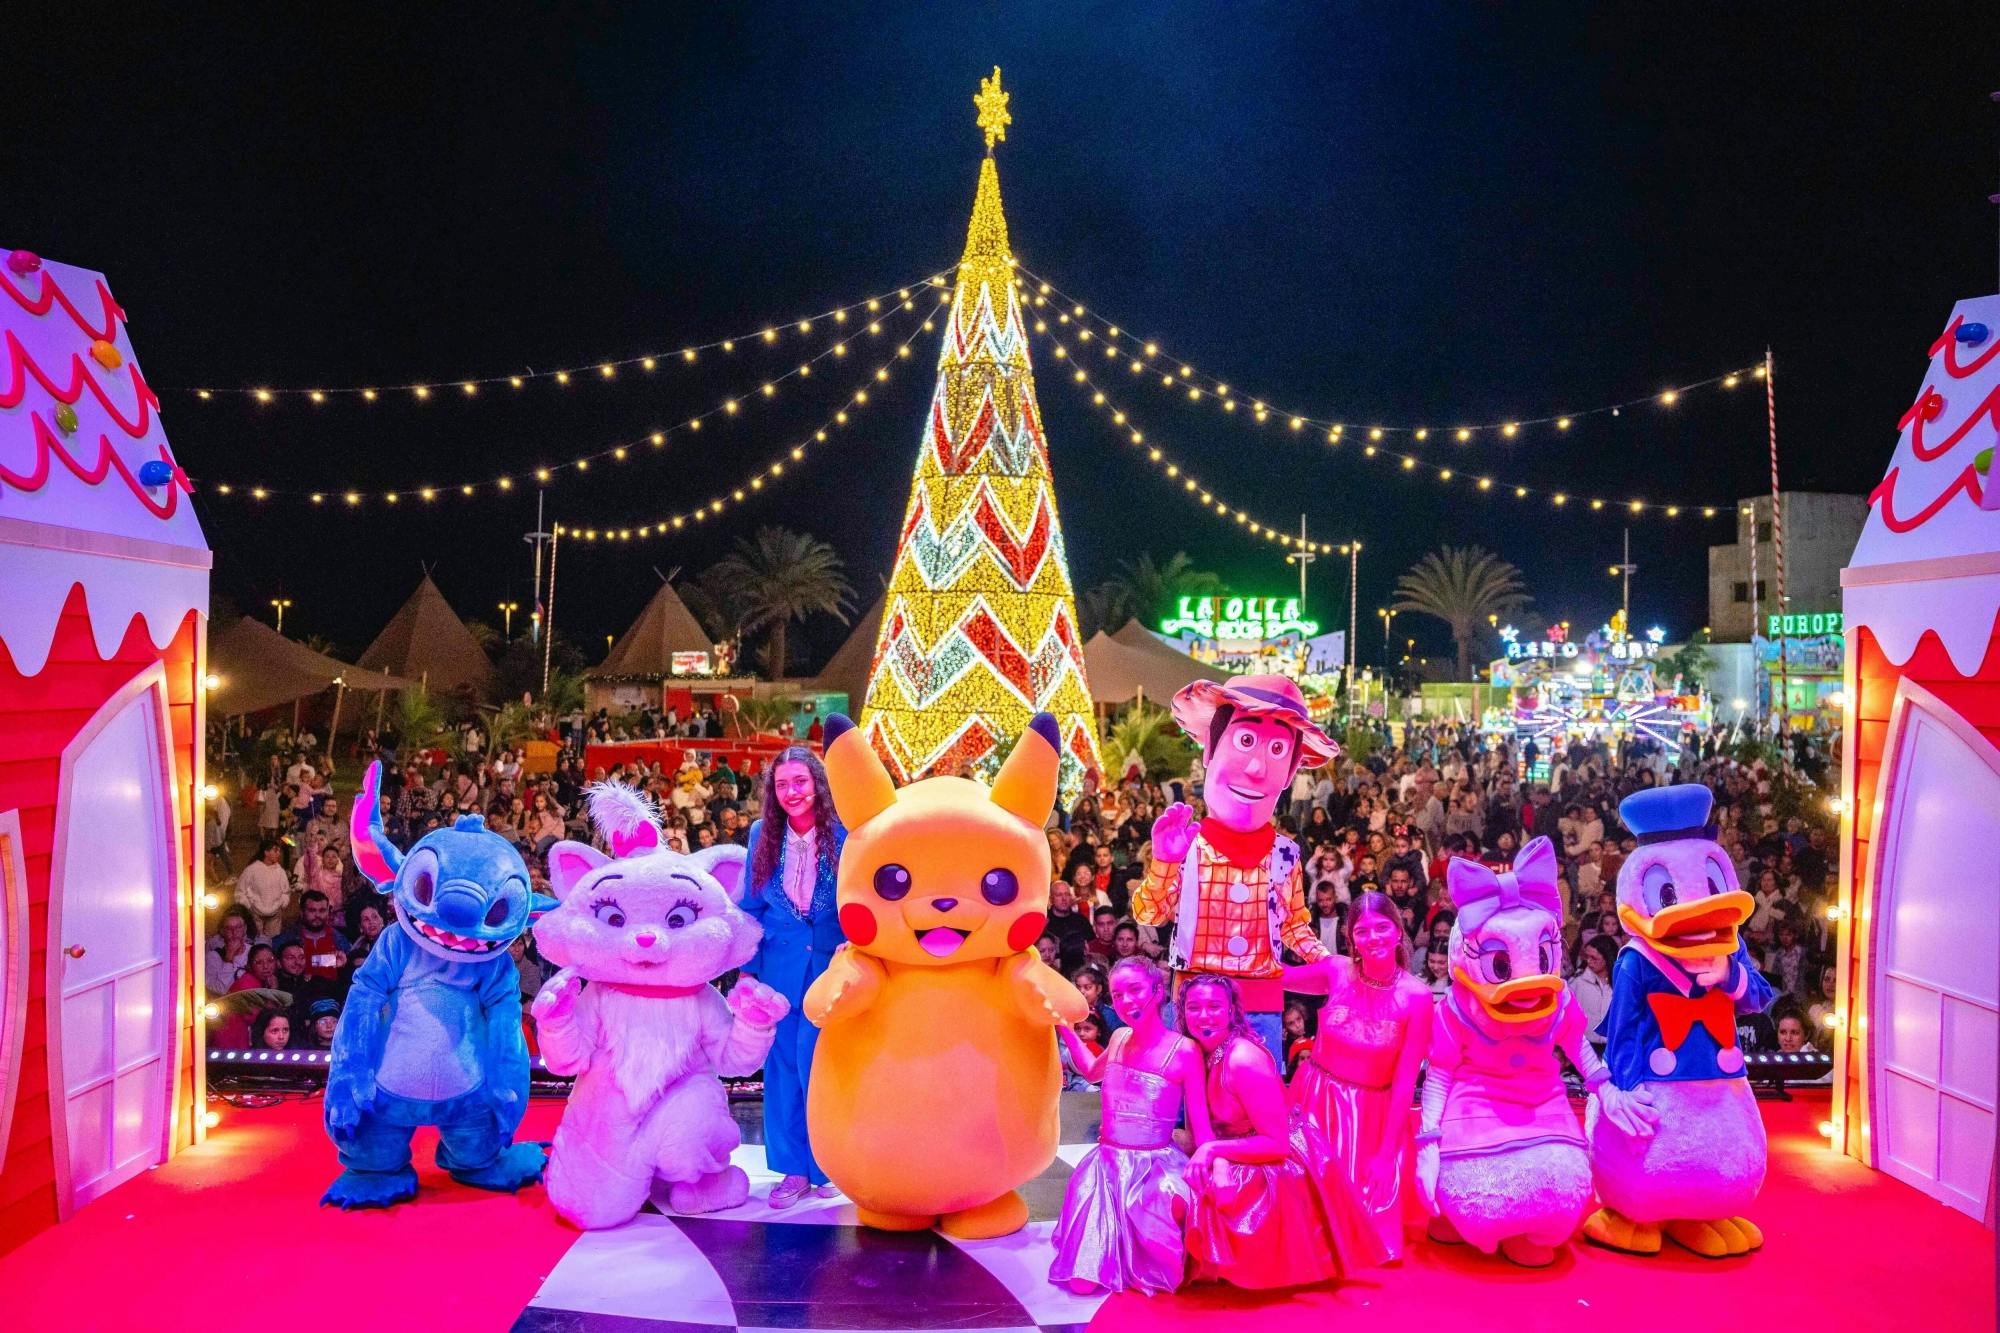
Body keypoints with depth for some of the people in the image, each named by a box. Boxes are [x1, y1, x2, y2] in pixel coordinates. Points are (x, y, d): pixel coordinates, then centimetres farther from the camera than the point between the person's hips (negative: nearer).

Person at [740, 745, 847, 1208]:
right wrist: (749, 968, 5)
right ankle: (794, 1167, 20)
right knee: (782, 1063, 7)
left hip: (831, 963, -3)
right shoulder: (762, 835, 0)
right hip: (779, 964, 3)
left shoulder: (844, 835, -9)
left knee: (815, 1061, -3)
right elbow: (752, 906, 7)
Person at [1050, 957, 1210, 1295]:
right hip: (1107, 1163, 4)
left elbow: (1200, 1121, -10)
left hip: (1156, 1166, -4)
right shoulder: (1120, 1038, 4)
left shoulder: (1184, 1051, -12)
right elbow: (1093, 1072, 28)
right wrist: (1066, 1030, 20)